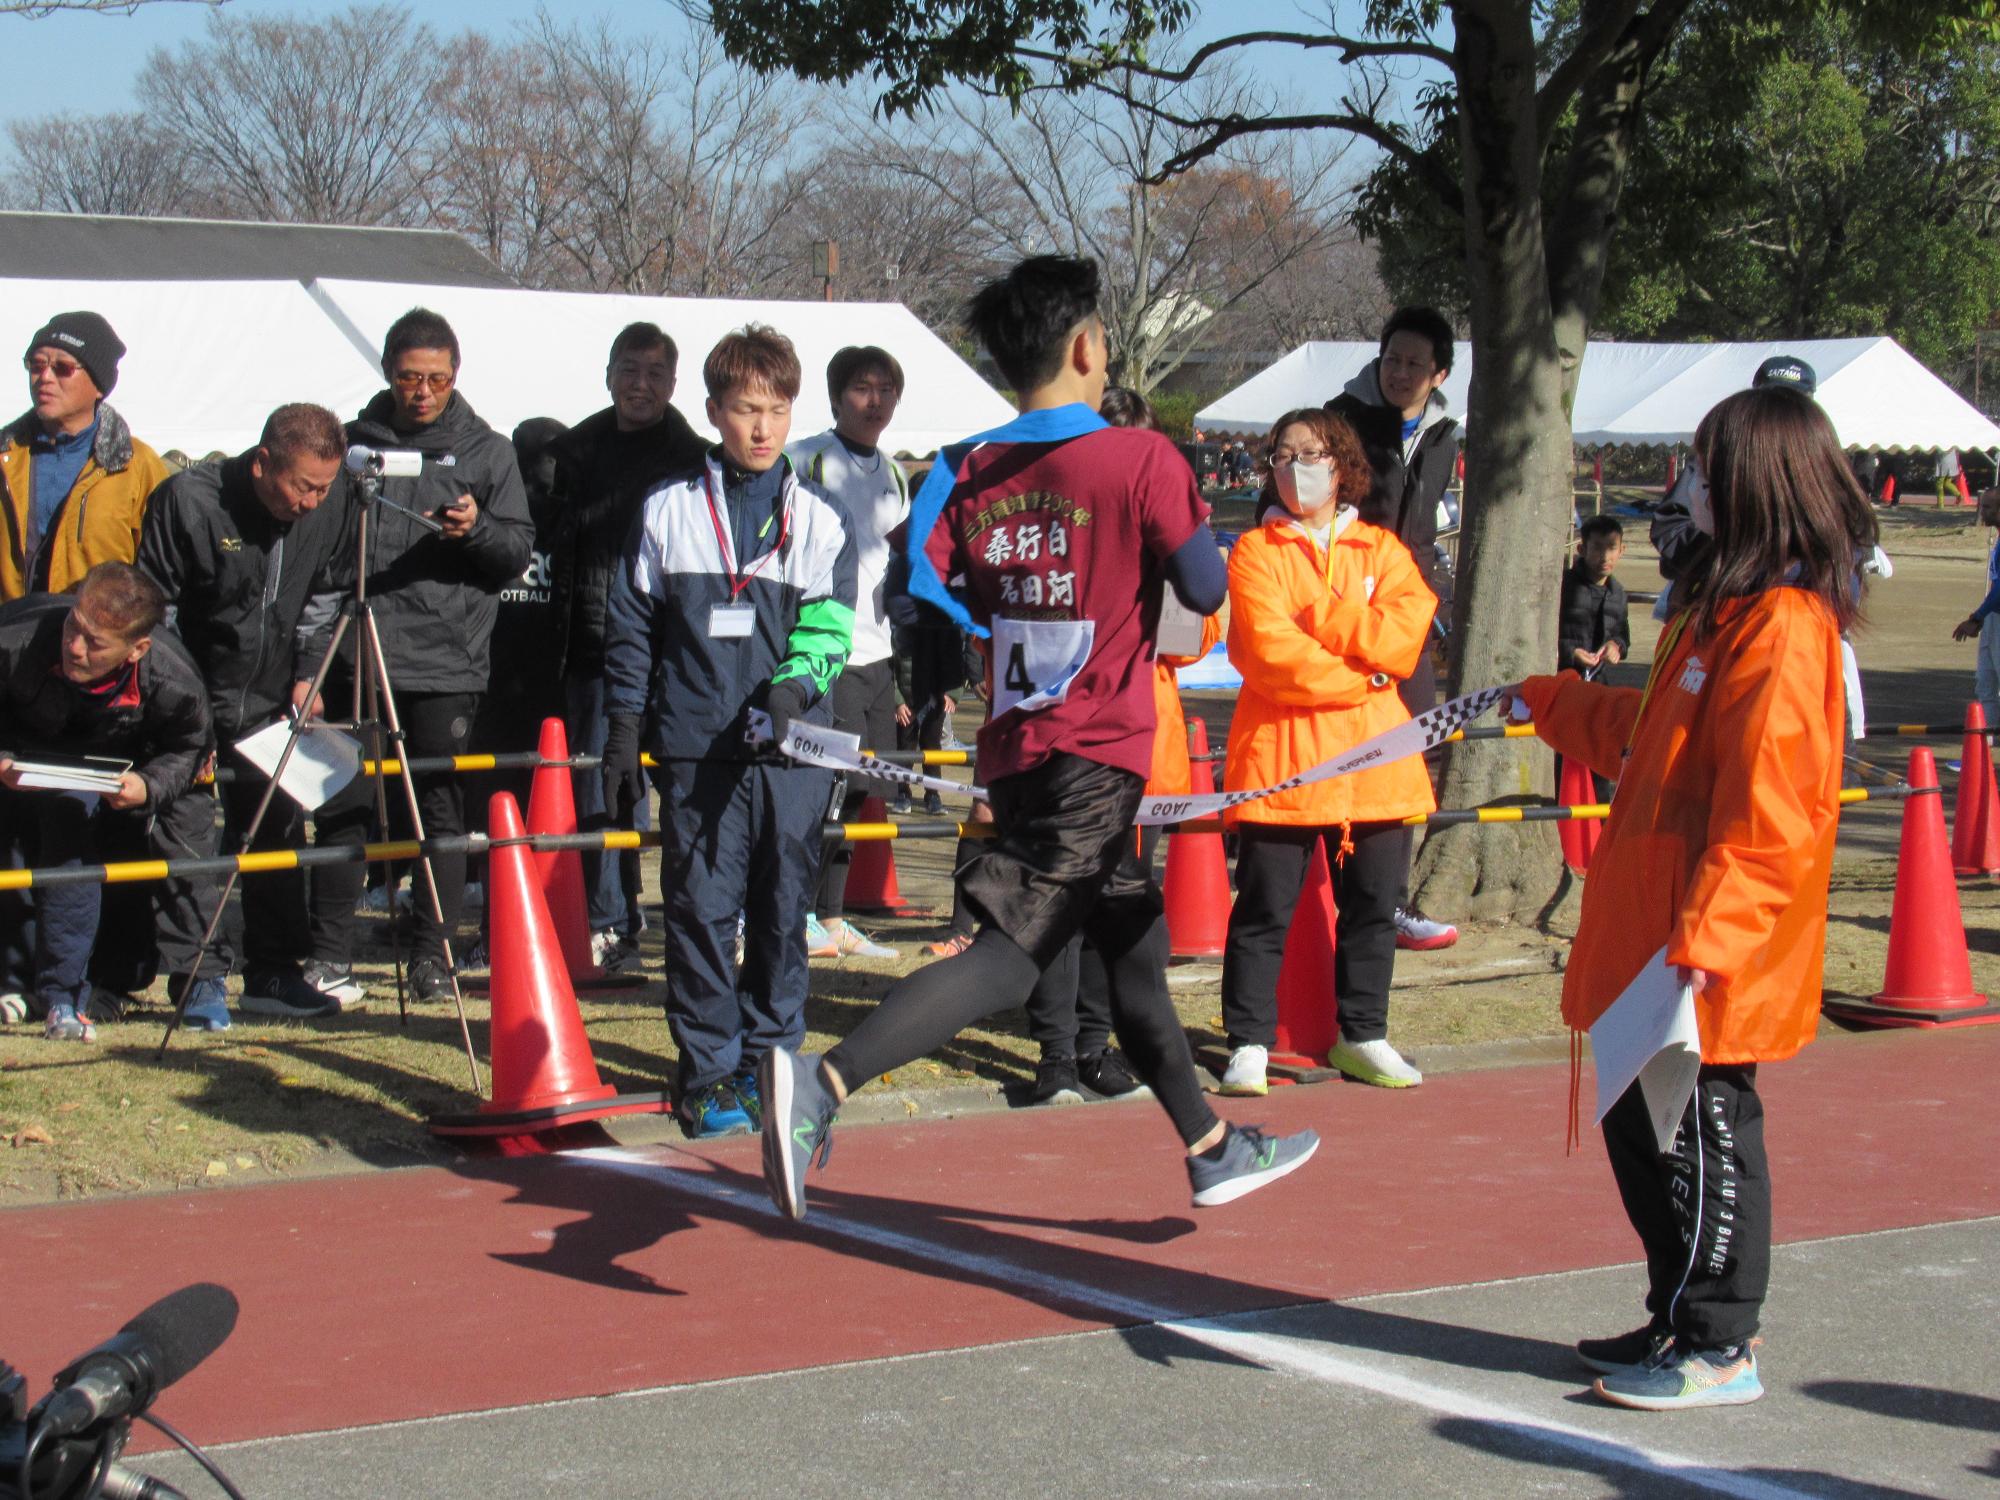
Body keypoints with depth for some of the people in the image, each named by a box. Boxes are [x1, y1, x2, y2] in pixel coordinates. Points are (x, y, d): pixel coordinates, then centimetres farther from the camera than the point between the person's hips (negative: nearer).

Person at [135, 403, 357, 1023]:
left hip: (271, 702, 4)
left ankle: (275, 973, 11)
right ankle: (200, 977, 0)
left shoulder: (332, 509, -8)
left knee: (281, 829, 4)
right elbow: (152, 606, -11)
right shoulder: (187, 501, -19)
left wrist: (308, 675, 1)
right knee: (188, 832, -6)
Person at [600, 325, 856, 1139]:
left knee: (782, 909, 7)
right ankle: (708, 1074, 7)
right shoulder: (669, 510, 6)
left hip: (793, 748, 1)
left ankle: (768, 1059, 20)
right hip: (696, 745, -1)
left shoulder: (820, 517, 7)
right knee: (701, 910, -1)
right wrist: (625, 729, 4)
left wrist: (791, 688, -18)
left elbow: (828, 622, 1)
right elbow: (630, 626, 9)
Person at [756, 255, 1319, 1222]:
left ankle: (1213, 1150, 33)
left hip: (1018, 749, 7)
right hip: (1096, 754, -7)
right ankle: (822, 1083, -29)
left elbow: (922, 590, -6)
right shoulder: (1139, 460, -11)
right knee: (1009, 957, -12)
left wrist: (1008, 618, 10)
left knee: (1135, 947, 20)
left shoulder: (965, 471, 3)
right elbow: (1206, 590, -6)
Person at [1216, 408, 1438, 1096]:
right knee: (1266, 907, -2)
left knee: (1372, 904, 11)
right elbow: (1270, 652, -13)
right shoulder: (1255, 550, 1)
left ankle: (1363, 1036, 24)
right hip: (1280, 753, -3)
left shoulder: (1382, 550, 10)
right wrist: (1360, 677, -13)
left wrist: (1313, 616, -14)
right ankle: (1250, 1044, 6)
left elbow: (1404, 637, -7)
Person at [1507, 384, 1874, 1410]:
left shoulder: (1783, 627, -19)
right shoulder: (1731, 606, 13)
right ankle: (1682, 1320, 28)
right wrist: (1548, 704, 37)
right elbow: (1656, 734, 27)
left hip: (1714, 957, -10)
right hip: (1653, 928, 10)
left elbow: (1771, 809, -25)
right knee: (1644, 1125, 17)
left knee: (1703, 1135, -1)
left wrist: (1706, 939, -27)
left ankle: (1720, 1349, 10)